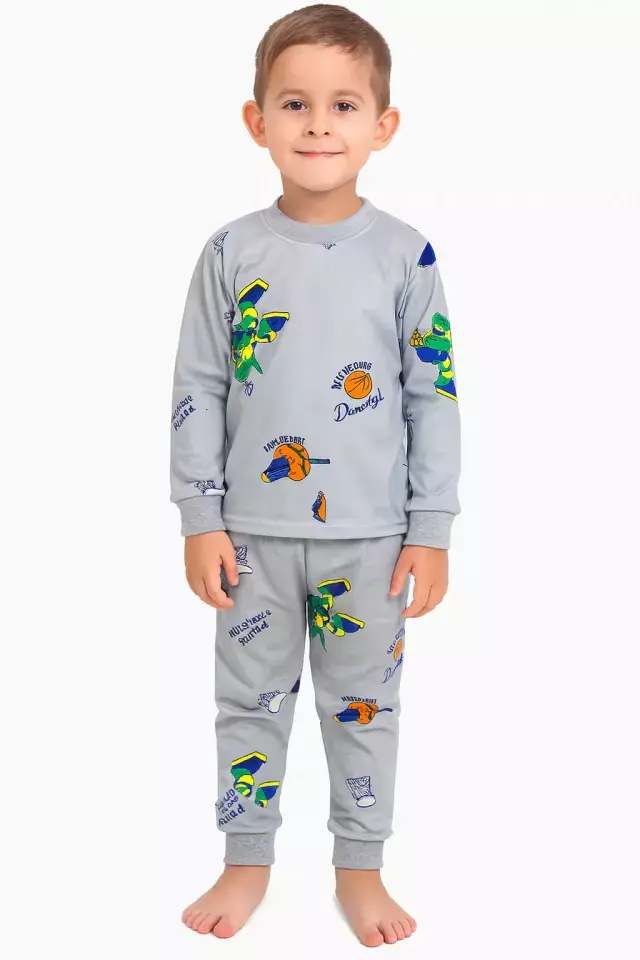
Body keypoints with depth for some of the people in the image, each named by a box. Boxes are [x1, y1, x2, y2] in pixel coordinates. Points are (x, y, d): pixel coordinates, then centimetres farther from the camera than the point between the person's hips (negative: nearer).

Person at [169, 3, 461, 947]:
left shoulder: (404, 255, -4)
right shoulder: (233, 252, -3)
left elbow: (434, 398, -1)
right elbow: (197, 391, 0)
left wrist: (432, 530, -3)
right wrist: (201, 519, -3)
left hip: (370, 534, -1)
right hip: (254, 530, 1)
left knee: (365, 702, 11)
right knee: (250, 698, 13)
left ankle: (361, 866, 30)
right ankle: (247, 860, 31)